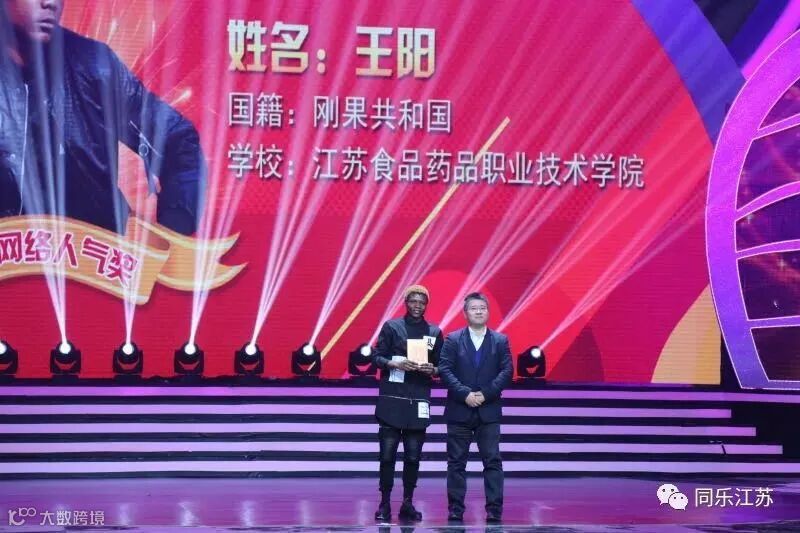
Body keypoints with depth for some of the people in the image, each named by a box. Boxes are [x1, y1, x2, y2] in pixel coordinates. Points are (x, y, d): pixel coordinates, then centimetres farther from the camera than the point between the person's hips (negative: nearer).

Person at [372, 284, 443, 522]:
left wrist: (432, 369, -8)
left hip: (419, 401, 2)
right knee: (387, 454, -4)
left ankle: (408, 504, 13)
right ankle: (384, 504, 3)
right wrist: (395, 364, -17)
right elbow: (377, 357, 1)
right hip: (392, 399, -2)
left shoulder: (434, 332, 11)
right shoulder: (391, 326, 4)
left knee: (413, 456, 3)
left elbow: (442, 367, 14)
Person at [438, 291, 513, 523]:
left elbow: (507, 371, -1)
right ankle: (455, 510, 9)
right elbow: (445, 370, -4)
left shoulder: (500, 340, 7)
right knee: (456, 462, 4)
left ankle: (494, 510, 0)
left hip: (489, 411, 0)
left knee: (493, 461, -2)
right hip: (459, 410, 0)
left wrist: (486, 394, -13)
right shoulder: (453, 340, 4)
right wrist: (465, 394, -15)